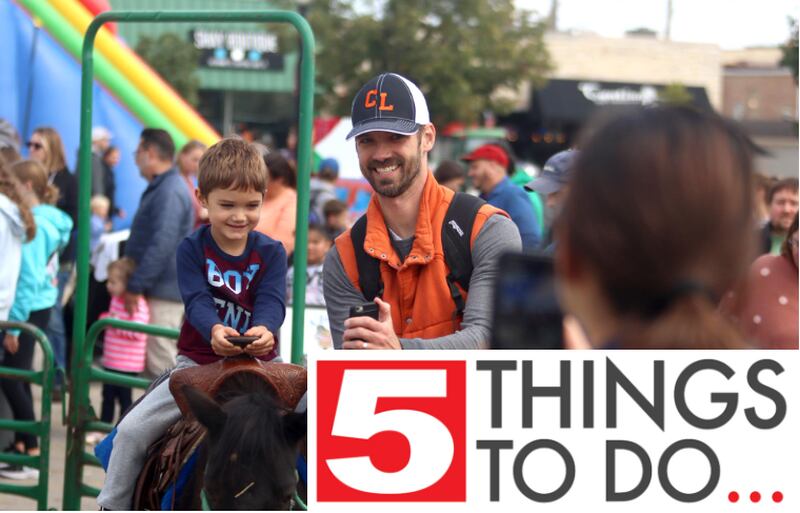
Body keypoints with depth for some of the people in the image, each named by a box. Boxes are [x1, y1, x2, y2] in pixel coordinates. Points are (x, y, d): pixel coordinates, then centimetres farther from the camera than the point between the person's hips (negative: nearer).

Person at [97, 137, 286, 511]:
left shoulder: (271, 253, -2)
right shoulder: (192, 249, -5)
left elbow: (271, 301, -16)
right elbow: (197, 300, -19)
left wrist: (263, 329, -42)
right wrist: (214, 331, -43)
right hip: (197, 365, 0)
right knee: (131, 431, -9)